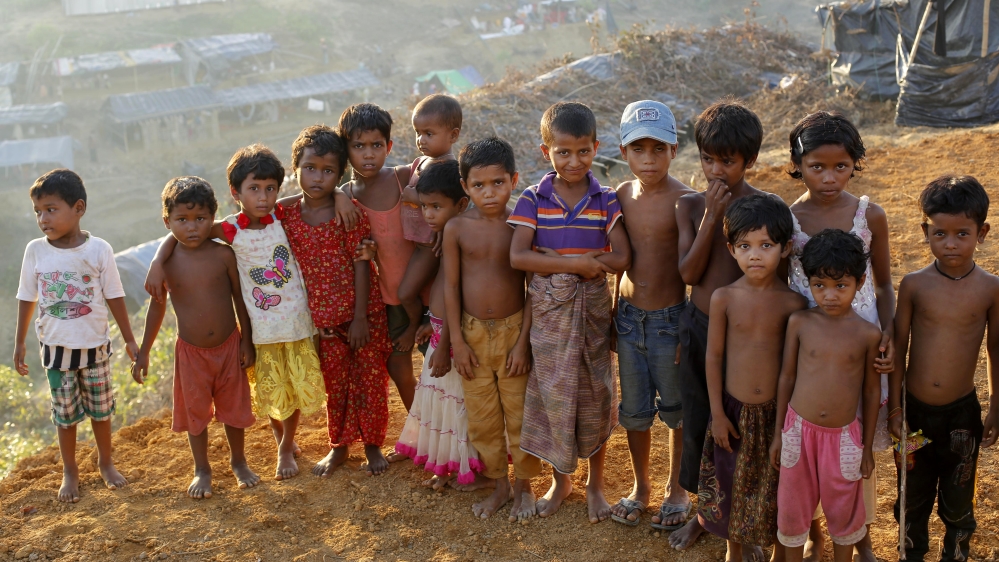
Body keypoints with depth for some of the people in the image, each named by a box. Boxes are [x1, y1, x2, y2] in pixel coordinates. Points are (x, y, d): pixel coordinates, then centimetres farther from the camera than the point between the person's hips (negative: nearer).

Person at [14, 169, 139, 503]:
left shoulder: (99, 250, -12)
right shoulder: (35, 250, -8)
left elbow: (114, 297, -4)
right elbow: (27, 299, 3)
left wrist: (129, 340, 0)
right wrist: (19, 344, 7)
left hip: (95, 346, -1)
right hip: (56, 348, 1)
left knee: (101, 409, 13)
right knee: (65, 414, 11)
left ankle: (105, 462, 35)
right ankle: (70, 472, 29)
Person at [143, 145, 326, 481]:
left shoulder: (282, 216, -7)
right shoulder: (230, 231, -11)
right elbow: (178, 234, -5)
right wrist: (157, 263, -18)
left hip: (298, 321, 1)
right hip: (261, 329, -1)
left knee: (299, 386, 10)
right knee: (271, 391, 10)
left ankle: (287, 448, 33)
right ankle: (283, 443, 38)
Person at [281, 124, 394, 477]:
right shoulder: (286, 212, -4)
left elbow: (361, 263, -12)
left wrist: (360, 317, -14)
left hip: (361, 312, -2)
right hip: (322, 318, 3)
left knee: (369, 379, 8)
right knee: (334, 382, 16)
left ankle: (372, 445, 27)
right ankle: (339, 447, 34)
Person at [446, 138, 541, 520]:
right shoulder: (457, 229, -5)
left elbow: (533, 288, -6)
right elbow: (451, 286, 0)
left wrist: (523, 341, -9)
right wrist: (457, 340, -3)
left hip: (512, 330, -2)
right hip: (472, 333, 2)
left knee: (520, 413, 7)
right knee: (481, 417, 12)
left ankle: (524, 485, 26)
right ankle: (499, 485, 30)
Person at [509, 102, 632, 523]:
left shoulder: (606, 201, -4)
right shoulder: (533, 199, -4)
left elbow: (621, 259, -14)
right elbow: (517, 256, -15)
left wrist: (552, 260, -19)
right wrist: (577, 262, -21)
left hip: (592, 307, 0)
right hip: (547, 311, 0)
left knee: (595, 393, 10)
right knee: (552, 392, 10)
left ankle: (596, 481, 29)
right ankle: (560, 479, 31)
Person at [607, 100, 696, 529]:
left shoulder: (684, 201, -15)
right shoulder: (621, 196, 1)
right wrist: (612, 315, 14)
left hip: (670, 318, -4)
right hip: (629, 315, 5)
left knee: (677, 410, 12)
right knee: (634, 411, 16)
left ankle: (677, 490, 32)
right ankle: (640, 487, 36)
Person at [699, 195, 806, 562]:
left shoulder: (794, 303, -11)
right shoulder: (724, 298, -10)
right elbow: (714, 356, -4)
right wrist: (717, 413, -4)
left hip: (778, 410, -1)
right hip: (735, 410, 1)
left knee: (778, 488, 14)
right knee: (734, 483, 17)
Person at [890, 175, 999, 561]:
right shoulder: (914, 285, -10)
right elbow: (899, 348, -2)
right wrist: (894, 407, -2)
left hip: (962, 413, 0)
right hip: (914, 410, 1)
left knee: (957, 502, 17)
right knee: (913, 498, 19)